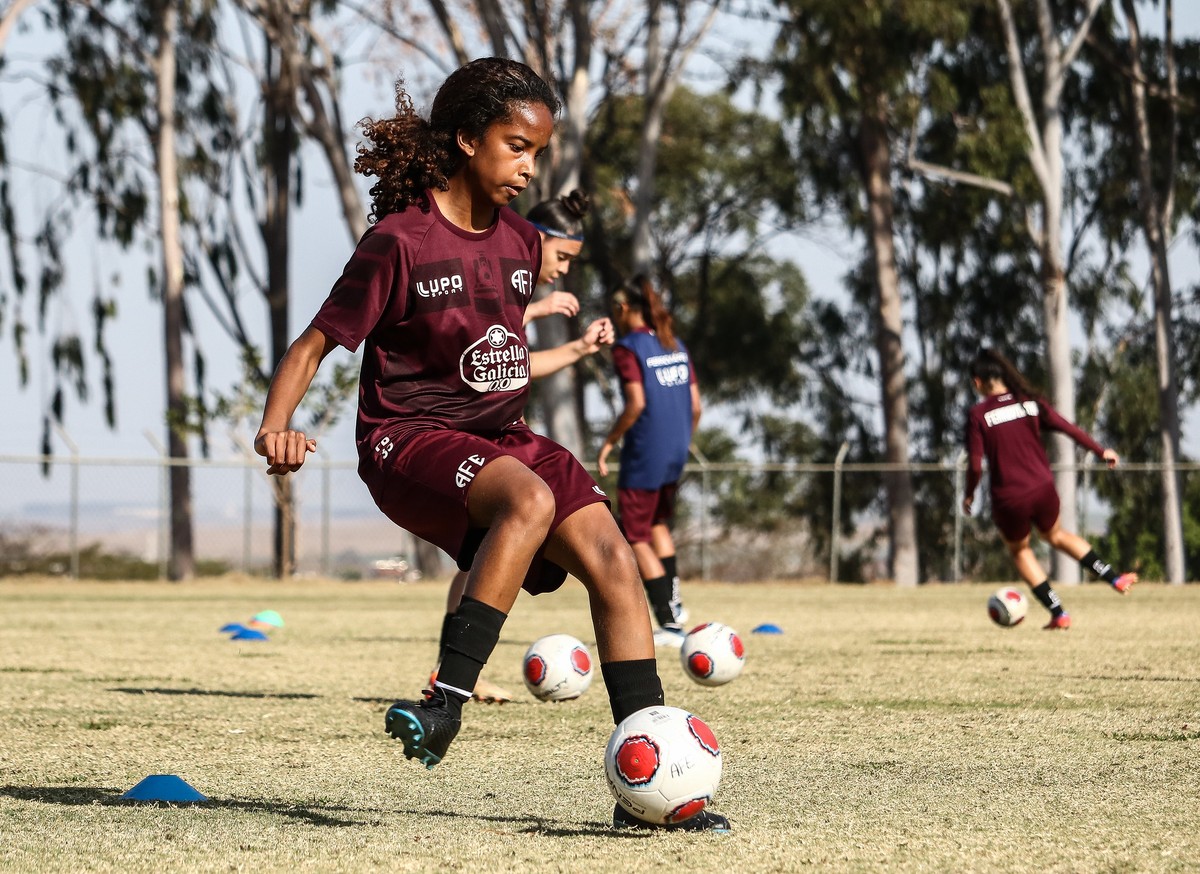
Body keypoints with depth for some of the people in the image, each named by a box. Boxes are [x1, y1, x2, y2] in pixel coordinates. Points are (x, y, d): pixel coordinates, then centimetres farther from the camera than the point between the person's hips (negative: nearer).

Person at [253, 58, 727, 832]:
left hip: (502, 437, 7)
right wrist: (276, 427, -26)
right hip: (410, 441, -7)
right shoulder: (400, 242, -12)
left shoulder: (521, 243, 8)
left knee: (613, 559, -12)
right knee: (531, 500, -37)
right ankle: (448, 702, -35)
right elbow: (314, 345, -12)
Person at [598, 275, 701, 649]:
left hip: (644, 454, -7)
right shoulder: (675, 345, 11)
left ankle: (669, 624, -4)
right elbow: (695, 404, 10)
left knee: (635, 537, 1)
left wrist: (608, 443, -11)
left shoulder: (628, 347, -10)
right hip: (676, 452, 7)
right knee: (658, 524, 27)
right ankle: (673, 602, 24)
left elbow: (636, 403, -20)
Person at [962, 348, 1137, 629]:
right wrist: (1101, 451, 17)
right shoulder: (1030, 402, 1)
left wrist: (969, 495, 7)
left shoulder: (978, 415, -8)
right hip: (1042, 490, 3)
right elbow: (1068, 428, 4)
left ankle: (1059, 614, 23)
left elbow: (975, 466, -11)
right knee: (1056, 535, 32)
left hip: (1009, 499, -3)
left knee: (1019, 550, 25)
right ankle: (1114, 577, 25)